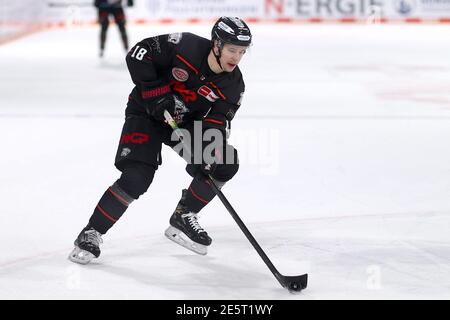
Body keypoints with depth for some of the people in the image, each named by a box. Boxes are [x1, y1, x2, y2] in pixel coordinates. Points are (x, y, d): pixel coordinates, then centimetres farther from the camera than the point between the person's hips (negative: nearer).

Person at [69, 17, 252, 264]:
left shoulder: (233, 85, -13)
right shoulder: (186, 46, -26)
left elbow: (217, 122, -15)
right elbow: (138, 54, -21)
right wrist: (155, 91, -26)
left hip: (186, 121, 5)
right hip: (146, 112, -5)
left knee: (226, 165, -9)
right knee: (136, 179, -21)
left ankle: (183, 217, 9)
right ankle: (92, 233, -6)